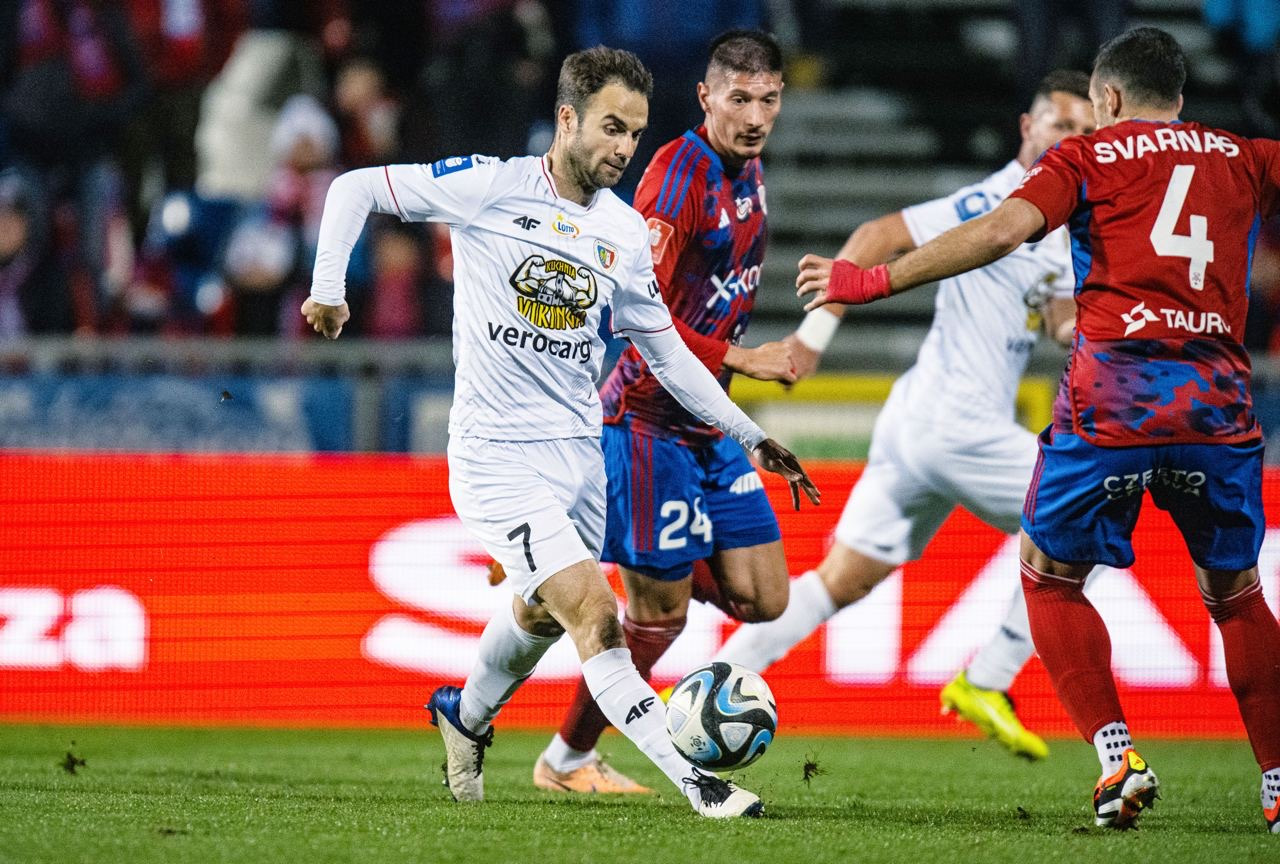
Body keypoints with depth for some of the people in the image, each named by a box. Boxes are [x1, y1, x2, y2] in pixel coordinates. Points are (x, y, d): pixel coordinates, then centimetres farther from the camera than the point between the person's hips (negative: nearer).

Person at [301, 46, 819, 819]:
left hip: (580, 450, 7)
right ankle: (694, 781, -18)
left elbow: (666, 351, 13)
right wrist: (329, 288, -14)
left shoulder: (626, 234, 4)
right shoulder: (490, 188, -12)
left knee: (543, 612, 23)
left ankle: (467, 714, 52)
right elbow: (355, 189, -4)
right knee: (597, 617, -17)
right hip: (500, 458, -7)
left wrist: (752, 438, 9)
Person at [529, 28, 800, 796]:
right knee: (662, 614, -3)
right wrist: (740, 359, -22)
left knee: (763, 598, 4)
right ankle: (567, 760, 14)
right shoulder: (680, 171, -18)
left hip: (709, 422, 8)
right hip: (651, 416, -8)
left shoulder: (749, 171, 9)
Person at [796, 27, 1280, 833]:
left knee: (1051, 577, 13)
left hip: (1113, 394, -3)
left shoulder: (1089, 158, 7)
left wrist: (876, 281, -7)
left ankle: (1118, 756, -1)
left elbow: (1003, 229, -7)